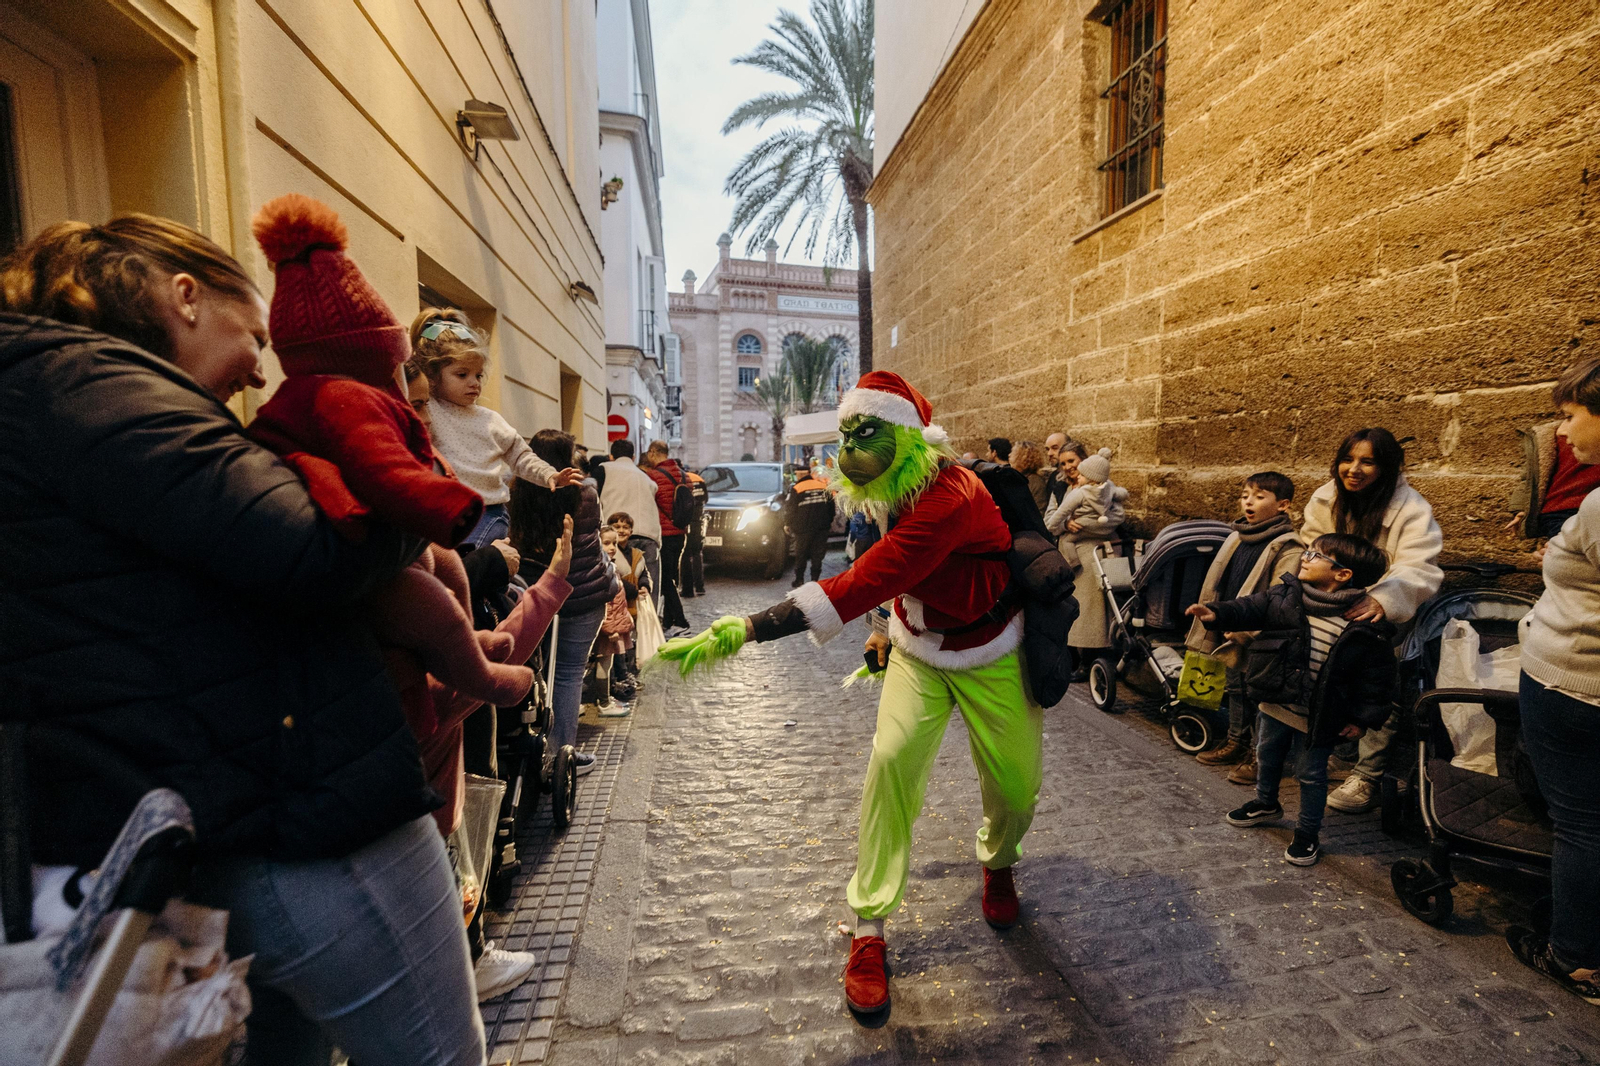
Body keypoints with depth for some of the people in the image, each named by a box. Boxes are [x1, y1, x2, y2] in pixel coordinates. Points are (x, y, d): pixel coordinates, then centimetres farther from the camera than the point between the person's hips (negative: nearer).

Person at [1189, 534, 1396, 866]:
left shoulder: (1365, 626, -18)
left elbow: (1378, 675, -10)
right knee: (1268, 756, 25)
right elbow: (1254, 608, -6)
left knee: (1311, 774, 12)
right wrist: (1217, 614, -25)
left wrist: (1364, 718, -7)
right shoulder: (1286, 594, -8)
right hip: (1275, 702, 5)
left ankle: (1308, 833, 33)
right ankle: (1266, 803, 50)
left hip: (1318, 716, -5)